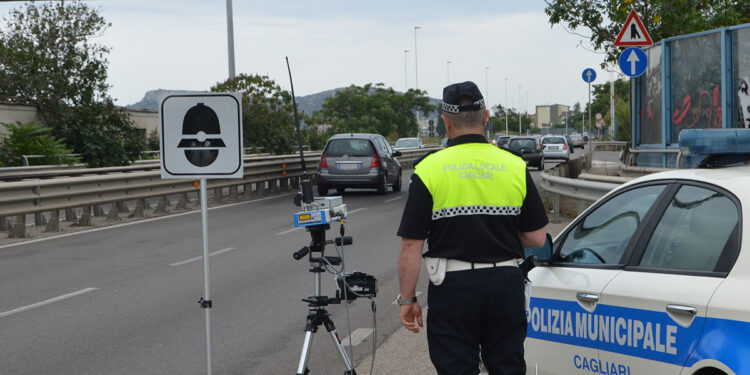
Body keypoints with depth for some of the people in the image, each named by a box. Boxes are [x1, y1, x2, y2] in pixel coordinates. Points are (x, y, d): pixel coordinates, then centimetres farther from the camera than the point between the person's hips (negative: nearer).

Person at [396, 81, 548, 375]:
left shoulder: (429, 169, -8)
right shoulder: (515, 166, 0)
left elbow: (412, 245, -9)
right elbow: (537, 238, 3)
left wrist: (407, 299, 0)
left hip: (453, 285, -2)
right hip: (506, 283, 3)